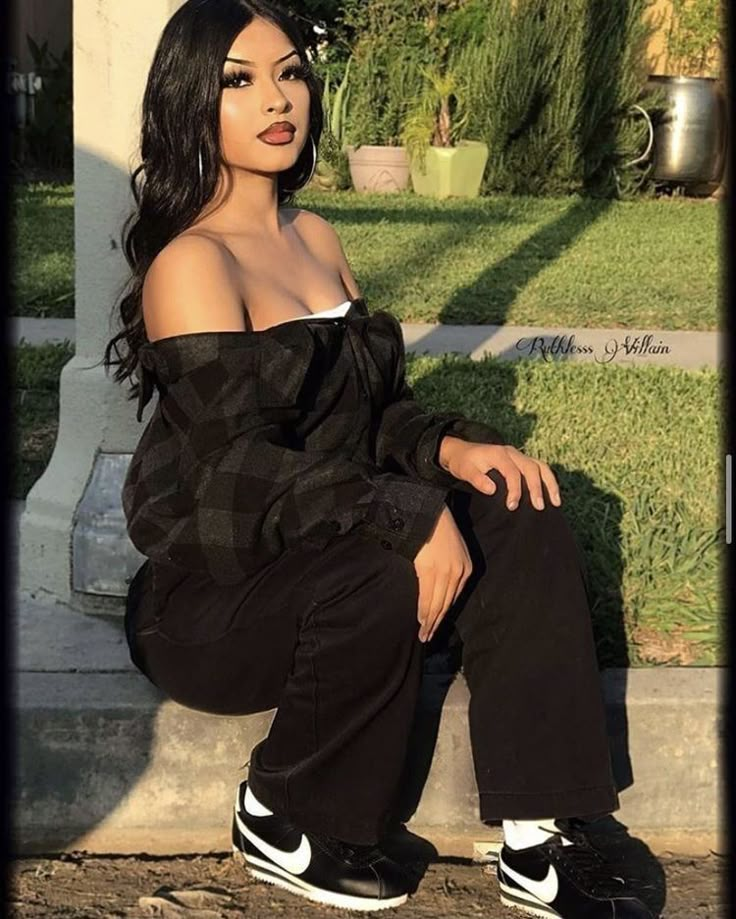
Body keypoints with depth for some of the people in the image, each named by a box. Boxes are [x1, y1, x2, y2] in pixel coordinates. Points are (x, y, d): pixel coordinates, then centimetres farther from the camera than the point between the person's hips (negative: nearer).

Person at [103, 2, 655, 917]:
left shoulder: (315, 238, 11)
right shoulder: (189, 265, -14)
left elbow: (373, 405, 12)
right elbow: (238, 471, -24)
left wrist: (450, 445, -9)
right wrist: (411, 517, -31)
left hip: (324, 545, 7)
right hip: (209, 598, -7)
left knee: (519, 514, -14)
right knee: (384, 575, -35)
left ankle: (537, 840, -12)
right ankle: (280, 823, -7)